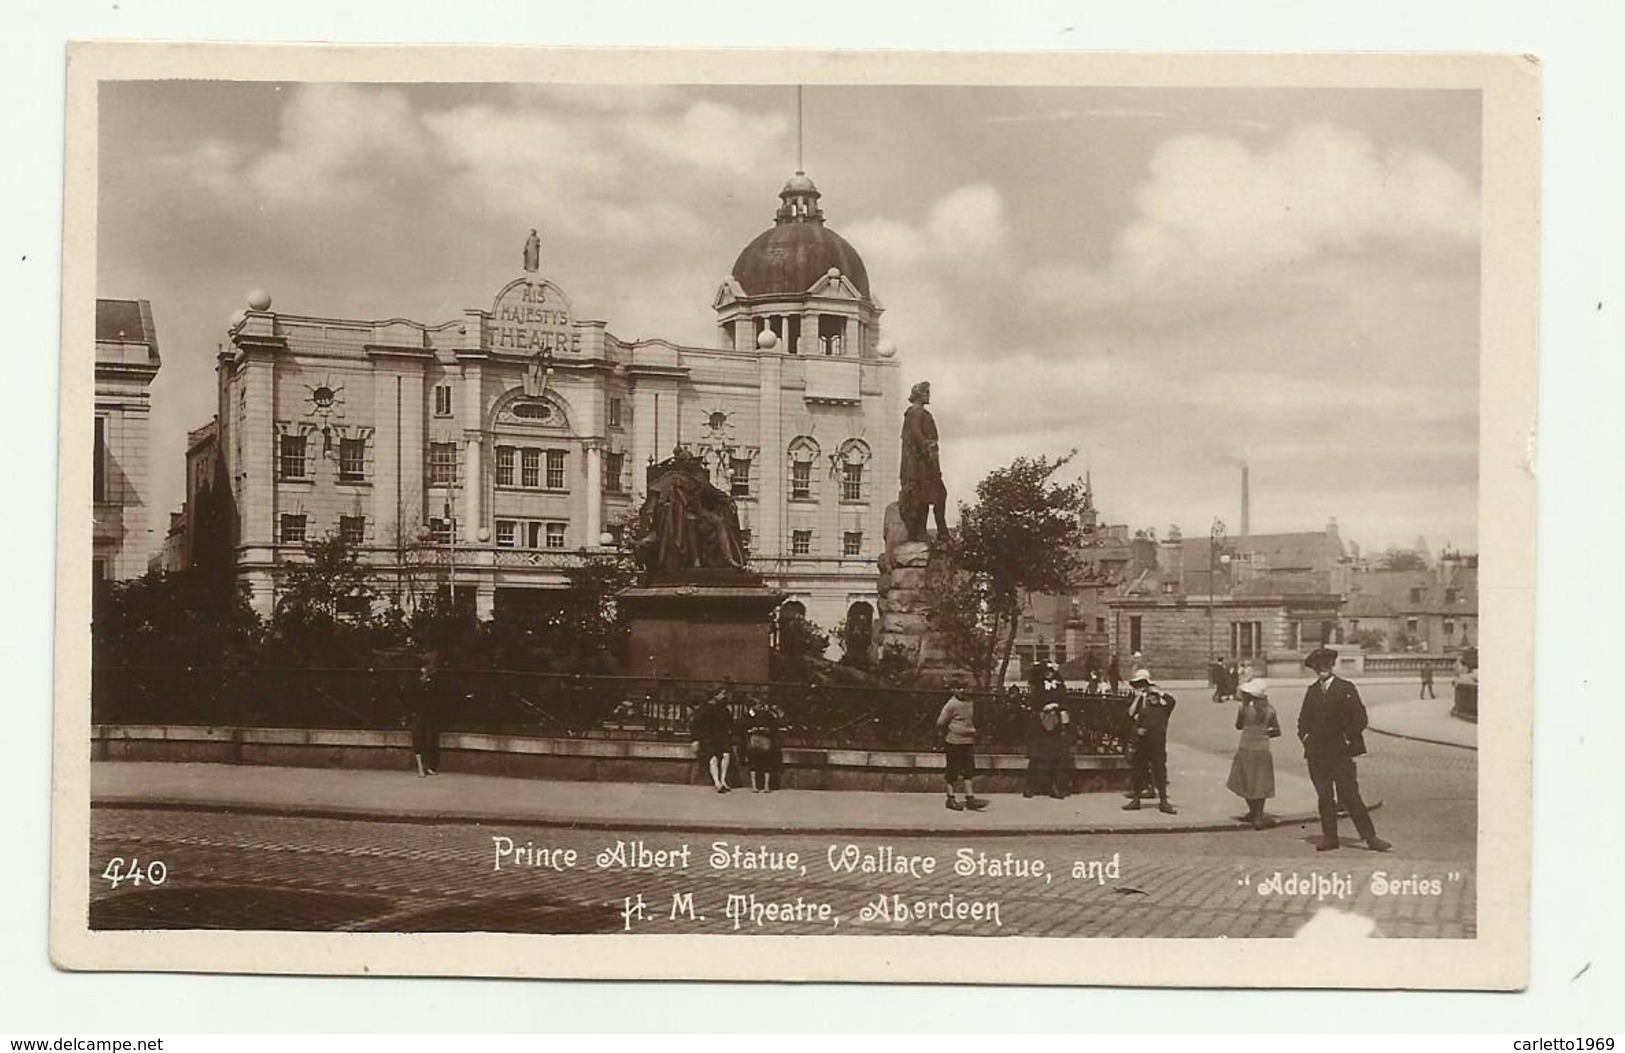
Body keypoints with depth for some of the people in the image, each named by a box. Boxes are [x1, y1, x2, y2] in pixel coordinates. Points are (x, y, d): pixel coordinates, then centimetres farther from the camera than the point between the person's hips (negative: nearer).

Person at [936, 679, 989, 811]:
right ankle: (951, 799, 10)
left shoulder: (969, 703, 9)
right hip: (954, 742, -6)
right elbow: (940, 723, -14)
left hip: (968, 741, 6)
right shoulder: (951, 705, -13)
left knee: (968, 771, 4)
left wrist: (972, 730, 12)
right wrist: (949, 733, -3)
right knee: (952, 772, 2)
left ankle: (970, 798, 5)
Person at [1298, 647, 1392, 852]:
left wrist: (1348, 739, -8)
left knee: (1349, 795, -7)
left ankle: (1369, 837, -2)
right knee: (1324, 797, 7)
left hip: (1341, 752, -4)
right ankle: (1329, 837, 14)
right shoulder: (1312, 691, 13)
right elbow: (1304, 718, 22)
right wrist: (1304, 736, 7)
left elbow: (1360, 717, -4)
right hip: (1317, 754, 4)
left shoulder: (1346, 689, -1)